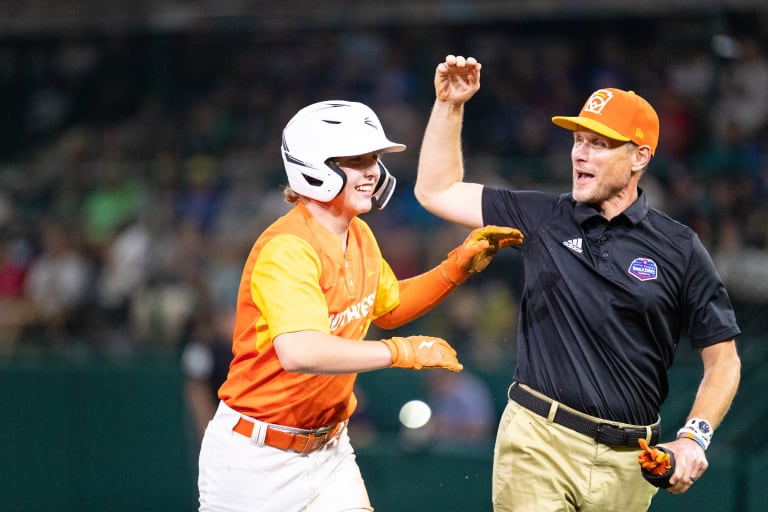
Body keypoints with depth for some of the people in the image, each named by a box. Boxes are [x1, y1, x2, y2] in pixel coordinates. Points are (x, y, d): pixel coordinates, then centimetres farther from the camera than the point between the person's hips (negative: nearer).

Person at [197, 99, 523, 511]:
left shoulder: (360, 237, 5)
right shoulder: (287, 249, -23)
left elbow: (387, 308, 25)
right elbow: (300, 352, -38)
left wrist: (458, 267, 11)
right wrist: (402, 351, -29)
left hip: (328, 447, 8)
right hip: (259, 458, -8)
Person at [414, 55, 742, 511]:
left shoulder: (679, 248, 3)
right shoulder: (542, 218, 8)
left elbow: (723, 359, 4)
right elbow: (437, 191, 13)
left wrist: (693, 438, -10)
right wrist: (449, 105, 5)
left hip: (628, 458, 0)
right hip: (538, 440, 0)